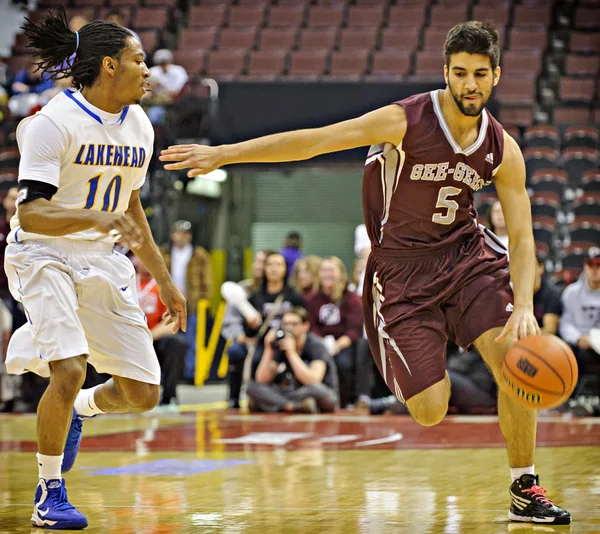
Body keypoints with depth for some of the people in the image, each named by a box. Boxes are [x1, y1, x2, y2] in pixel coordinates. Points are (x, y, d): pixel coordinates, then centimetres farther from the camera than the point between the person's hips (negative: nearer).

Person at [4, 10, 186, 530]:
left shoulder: (139, 126, 4)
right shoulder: (55, 122, -17)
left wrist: (165, 281, 18)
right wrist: (95, 219, -39)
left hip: (102, 261, 6)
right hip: (43, 254, -6)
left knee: (143, 394, 1)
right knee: (70, 370, -26)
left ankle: (80, 409, 36)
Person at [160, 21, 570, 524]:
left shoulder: (503, 149, -8)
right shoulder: (405, 121, -20)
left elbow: (522, 237, -7)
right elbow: (311, 141, -20)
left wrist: (524, 307, -25)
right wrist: (222, 154, -24)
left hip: (466, 254, 3)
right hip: (401, 267, -3)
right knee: (429, 412, -8)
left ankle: (526, 491, 1)